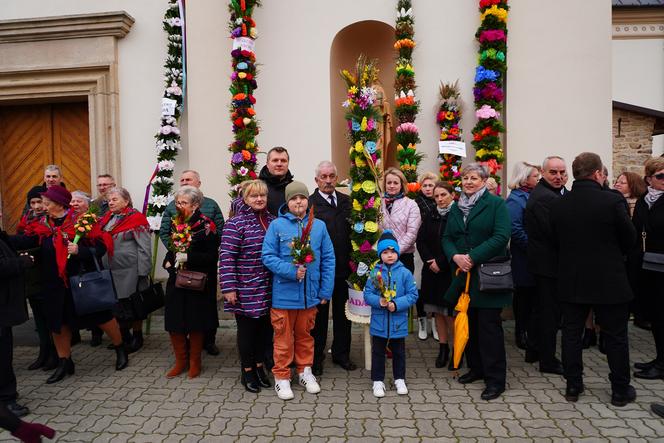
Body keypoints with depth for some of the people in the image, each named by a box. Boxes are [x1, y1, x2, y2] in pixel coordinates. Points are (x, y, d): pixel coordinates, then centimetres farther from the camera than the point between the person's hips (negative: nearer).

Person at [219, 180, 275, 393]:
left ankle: (259, 366, 33)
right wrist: (228, 288, -17)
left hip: (268, 289, 6)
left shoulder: (272, 221, 8)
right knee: (247, 328, 8)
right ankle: (247, 371, 25)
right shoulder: (235, 223, -11)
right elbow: (226, 257, -14)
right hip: (245, 289, -5)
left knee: (264, 327, 15)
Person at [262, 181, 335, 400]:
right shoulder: (277, 225, -6)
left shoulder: (319, 226, 2)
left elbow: (328, 259, 4)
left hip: (310, 294, 3)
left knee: (305, 334, 19)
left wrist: (326, 290, 0)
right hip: (284, 293, -3)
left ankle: (305, 370, 36)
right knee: (284, 337, 9)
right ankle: (282, 376, 25)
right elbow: (268, 256, -8)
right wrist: (291, 271, -21)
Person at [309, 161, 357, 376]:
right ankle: (316, 356, 25)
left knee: (343, 313, 15)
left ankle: (341, 354, 32)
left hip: (344, 267, 5)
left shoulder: (346, 201, 9)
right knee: (319, 314, 9)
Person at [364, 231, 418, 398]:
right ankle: (378, 380, 26)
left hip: (398, 323, 0)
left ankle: (399, 379, 34)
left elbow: (413, 295, -7)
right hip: (379, 322, 0)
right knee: (378, 352, 12)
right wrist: (379, 301, -23)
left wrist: (397, 304, -19)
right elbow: (367, 294, -5)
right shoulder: (375, 273, -6)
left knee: (398, 352, 17)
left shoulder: (405, 273, -7)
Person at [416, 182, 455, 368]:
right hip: (431, 269, 5)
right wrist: (429, 260, -8)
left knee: (450, 313, -4)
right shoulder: (429, 216, 9)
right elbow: (420, 241, 6)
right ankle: (443, 348, 22)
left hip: (450, 271, -5)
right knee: (437, 311, 11)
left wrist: (440, 262, -14)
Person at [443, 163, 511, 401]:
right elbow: (447, 238, 10)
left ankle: (496, 379, 10)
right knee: (468, 323, 12)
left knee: (489, 326, -2)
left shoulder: (496, 204, -5)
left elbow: (501, 237, -15)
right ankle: (476, 368, 29)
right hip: (462, 275, 6)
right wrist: (455, 256, -11)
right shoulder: (456, 207, 13)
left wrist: (473, 257, -18)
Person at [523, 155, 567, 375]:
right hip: (549, 263, -11)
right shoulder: (545, 197, -21)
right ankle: (548, 361, 13)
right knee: (551, 310, 0)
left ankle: (533, 350, 34)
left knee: (542, 306, 20)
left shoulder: (556, 193, 12)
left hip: (543, 261, 11)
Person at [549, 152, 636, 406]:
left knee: (571, 333, 12)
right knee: (615, 337, 11)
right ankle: (620, 390, 23)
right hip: (609, 280, -3)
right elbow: (630, 239, -3)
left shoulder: (558, 205, -4)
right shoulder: (613, 201, -14)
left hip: (570, 280, 3)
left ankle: (573, 386, 20)